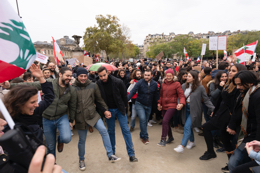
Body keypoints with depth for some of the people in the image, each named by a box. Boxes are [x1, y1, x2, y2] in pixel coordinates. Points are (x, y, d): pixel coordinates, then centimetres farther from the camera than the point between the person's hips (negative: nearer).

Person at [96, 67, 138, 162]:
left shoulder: (118, 82, -17)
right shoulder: (98, 84, -11)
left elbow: (124, 94, -4)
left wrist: (124, 106, 1)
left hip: (119, 109, -1)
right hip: (108, 110, 2)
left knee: (126, 130, -2)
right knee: (110, 131, 14)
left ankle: (131, 154, 7)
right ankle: (112, 151, 34)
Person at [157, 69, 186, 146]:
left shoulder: (177, 84, -5)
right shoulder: (163, 84, 11)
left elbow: (181, 95, -10)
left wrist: (181, 103, -27)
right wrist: (159, 103, 8)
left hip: (172, 106, -6)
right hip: (164, 106, 6)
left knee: (165, 121, -18)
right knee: (166, 122, 13)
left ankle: (163, 139, -6)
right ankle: (170, 137, 34)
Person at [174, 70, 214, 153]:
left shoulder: (200, 88, -11)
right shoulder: (184, 86, 0)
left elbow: (206, 100, -6)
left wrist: (213, 109, -11)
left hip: (194, 110, -5)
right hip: (186, 109, 5)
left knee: (187, 127, -12)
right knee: (189, 127, 17)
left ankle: (182, 146, -7)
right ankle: (192, 142, 39)